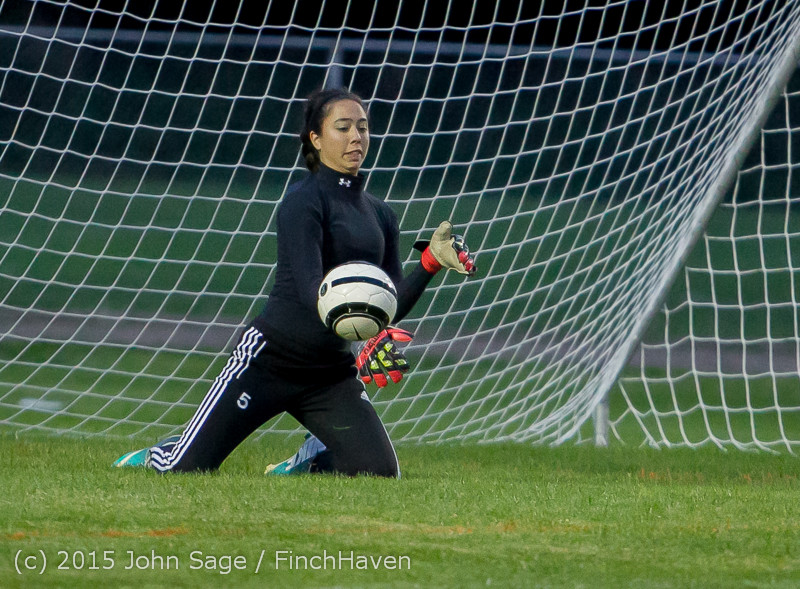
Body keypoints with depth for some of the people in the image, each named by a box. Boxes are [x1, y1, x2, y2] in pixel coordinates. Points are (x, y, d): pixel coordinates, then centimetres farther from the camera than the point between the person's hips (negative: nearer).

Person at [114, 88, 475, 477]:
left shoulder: (380, 216, 13)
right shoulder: (304, 201, -9)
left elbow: (391, 308, 8)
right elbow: (309, 289, -24)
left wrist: (430, 262, -7)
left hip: (332, 372, 6)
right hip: (272, 355, -6)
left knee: (380, 472, -14)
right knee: (184, 468, -9)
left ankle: (312, 458, 20)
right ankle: (154, 457, 30)